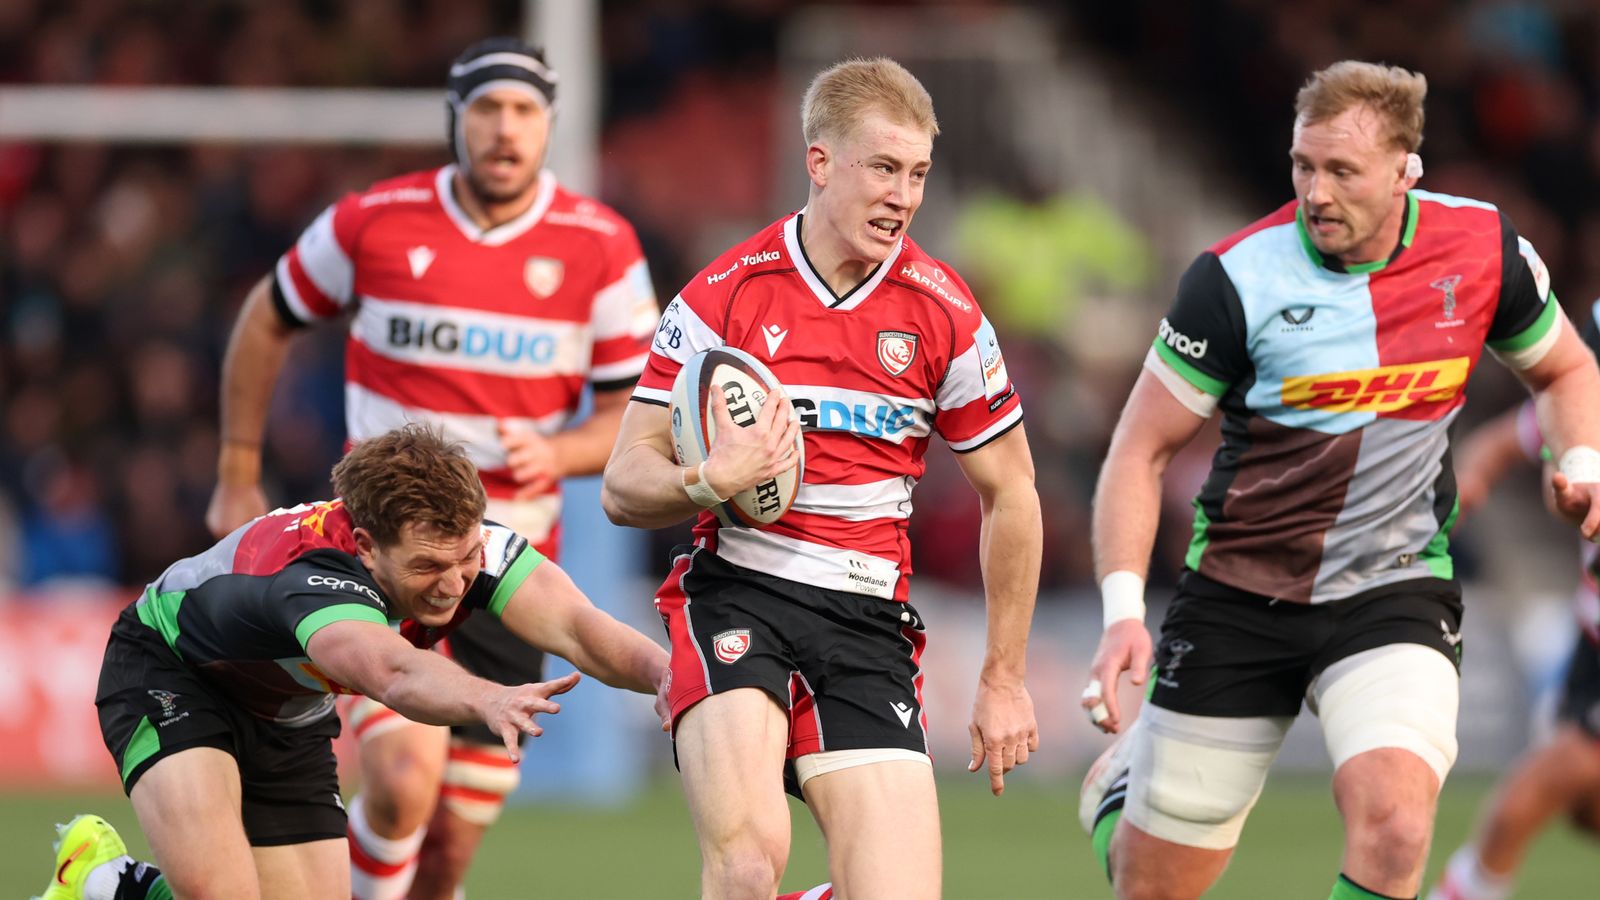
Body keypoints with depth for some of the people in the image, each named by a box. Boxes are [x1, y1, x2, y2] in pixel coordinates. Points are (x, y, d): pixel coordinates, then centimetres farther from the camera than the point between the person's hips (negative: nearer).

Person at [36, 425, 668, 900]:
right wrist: (488, 700, -85)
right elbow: (393, 672, -65)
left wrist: (661, 670, -60)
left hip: (289, 717, 7)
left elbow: (573, 625, -39)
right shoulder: (316, 577, -44)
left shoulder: (461, 544, -26)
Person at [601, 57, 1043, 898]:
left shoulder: (945, 315, 3)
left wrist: (1002, 678, 14)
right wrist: (710, 482, -22)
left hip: (866, 622, 2)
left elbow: (1009, 494, 14)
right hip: (737, 595, -2)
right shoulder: (723, 297, -1)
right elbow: (623, 487, 0)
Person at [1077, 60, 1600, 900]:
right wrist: (1122, 610, -17)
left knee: (1395, 816, -28)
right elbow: (1142, 449, -6)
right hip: (1237, 599, -1)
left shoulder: (1484, 248, -5)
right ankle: (1120, 783, 44)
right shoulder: (1238, 278, -13)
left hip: (1394, 593, 1)